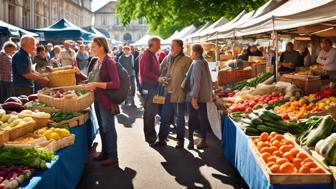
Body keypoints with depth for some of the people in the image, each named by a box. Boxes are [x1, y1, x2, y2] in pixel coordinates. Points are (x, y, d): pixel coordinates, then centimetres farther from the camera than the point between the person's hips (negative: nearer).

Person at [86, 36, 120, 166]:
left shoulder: (109, 62, -16)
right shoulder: (98, 62, 9)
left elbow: (116, 84, -23)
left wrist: (96, 84, -25)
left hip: (107, 100, -8)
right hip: (97, 100, 8)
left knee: (108, 128, 0)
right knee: (102, 127, 16)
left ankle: (113, 157, 10)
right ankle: (105, 152, 29)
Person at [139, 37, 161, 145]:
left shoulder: (153, 55, 16)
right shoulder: (147, 55, -14)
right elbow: (146, 72, -22)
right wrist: (158, 78, -23)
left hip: (153, 86, 10)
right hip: (148, 86, -10)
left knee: (153, 111, 15)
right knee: (149, 111, -3)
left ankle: (152, 134, 25)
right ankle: (149, 136, 6)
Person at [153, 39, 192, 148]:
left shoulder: (186, 60, -7)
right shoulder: (168, 58, 9)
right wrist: (162, 78, -1)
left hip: (179, 94, -5)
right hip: (168, 92, 5)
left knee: (180, 118, 7)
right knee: (165, 117, 11)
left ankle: (180, 140, 19)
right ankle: (162, 139, 21)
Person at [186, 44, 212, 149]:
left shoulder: (196, 63, -16)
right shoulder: (204, 63, 9)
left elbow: (196, 81, -21)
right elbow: (209, 80, 15)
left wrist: (194, 97, -20)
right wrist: (210, 93, 22)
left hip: (194, 96, -8)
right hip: (204, 96, 8)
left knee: (192, 118, 1)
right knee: (203, 117, 10)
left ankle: (191, 141, 7)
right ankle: (203, 140, 16)